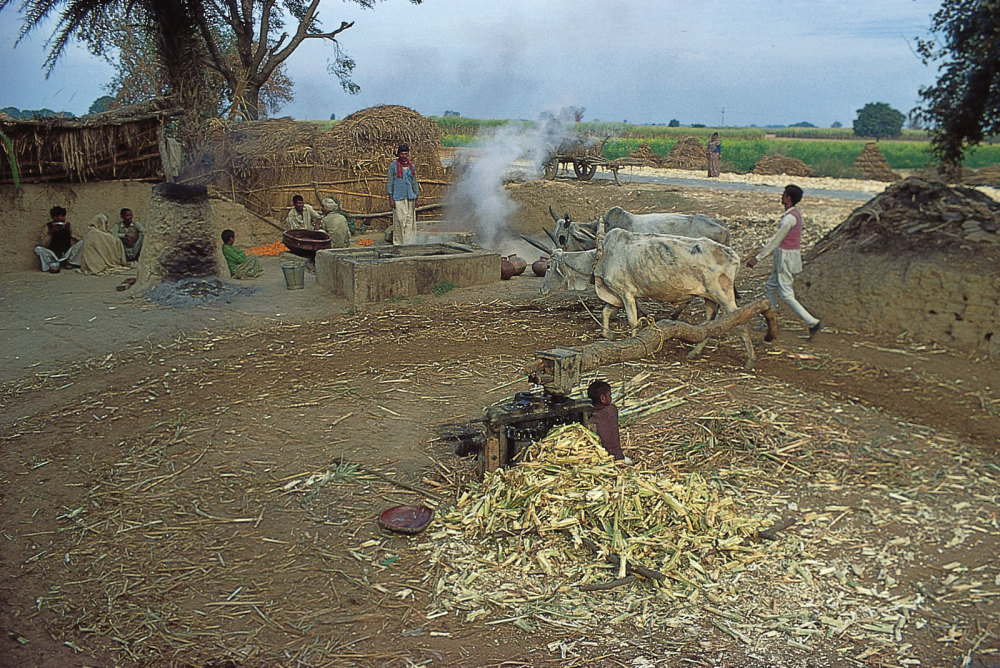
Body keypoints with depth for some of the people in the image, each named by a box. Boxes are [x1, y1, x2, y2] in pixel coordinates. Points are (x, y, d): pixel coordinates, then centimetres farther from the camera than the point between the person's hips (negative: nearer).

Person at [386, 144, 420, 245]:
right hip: (398, 198, -4)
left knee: (410, 220, 3)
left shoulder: (411, 166, 12)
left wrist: (416, 198, 13)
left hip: (410, 198, 4)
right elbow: (389, 182, -1)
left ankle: (409, 242, 9)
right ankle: (398, 243, 1)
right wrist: (391, 199, -7)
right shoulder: (393, 165, 0)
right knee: (399, 220, -5)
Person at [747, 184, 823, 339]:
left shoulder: (790, 217, -21)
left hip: (786, 258, -10)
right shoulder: (795, 214, 9)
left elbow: (776, 240, -19)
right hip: (788, 256, 10)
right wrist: (763, 249, 25)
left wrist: (757, 258, -16)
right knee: (770, 287, 16)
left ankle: (813, 322, -2)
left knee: (786, 294, -4)